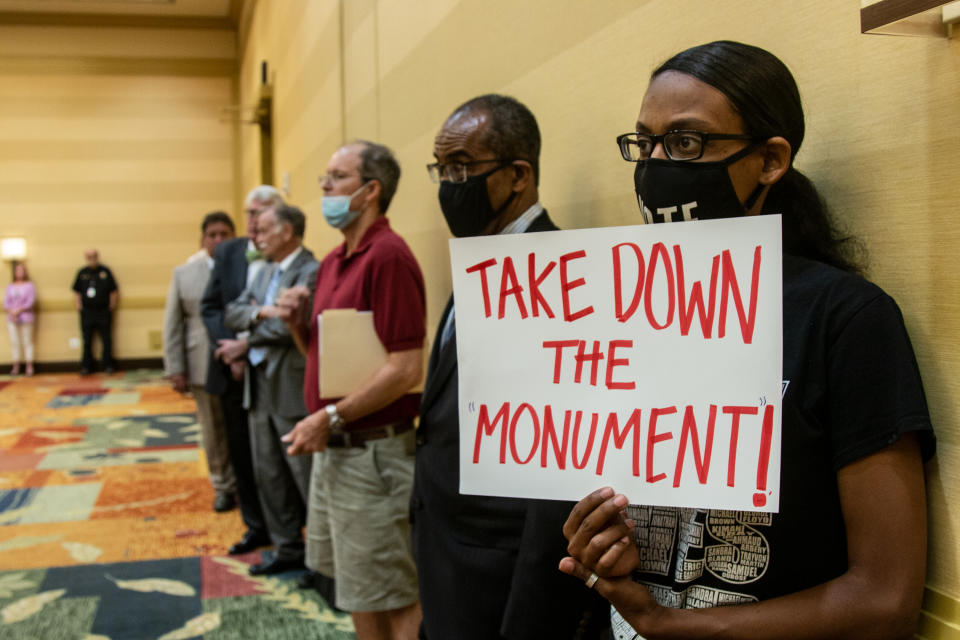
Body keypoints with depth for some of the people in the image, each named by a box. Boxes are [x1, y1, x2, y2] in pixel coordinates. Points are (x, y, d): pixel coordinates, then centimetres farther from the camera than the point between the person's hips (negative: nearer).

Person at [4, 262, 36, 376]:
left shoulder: (29, 286, 2)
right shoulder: (10, 287, 13)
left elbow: (31, 301, -6)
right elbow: (6, 302, 8)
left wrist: (19, 310, -12)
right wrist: (11, 311, -10)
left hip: (25, 318, -3)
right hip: (12, 319, 3)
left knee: (27, 342, -3)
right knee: (14, 342, 1)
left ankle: (29, 367, -2)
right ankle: (15, 367, 3)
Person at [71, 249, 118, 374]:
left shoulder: (105, 271, 1)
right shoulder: (82, 273, 7)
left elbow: (113, 291, 4)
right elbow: (76, 291, 13)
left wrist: (111, 307, 0)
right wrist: (79, 307, 4)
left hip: (103, 311, -2)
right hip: (87, 312, 2)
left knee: (107, 340, 1)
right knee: (87, 341, 6)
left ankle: (108, 365, 9)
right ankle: (86, 366, 13)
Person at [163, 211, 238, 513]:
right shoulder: (183, 273, 8)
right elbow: (173, 324, 7)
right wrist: (175, 368, 2)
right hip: (204, 368, 3)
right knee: (213, 431, 10)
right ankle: (224, 487, 24)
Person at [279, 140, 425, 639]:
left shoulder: (388, 256, -17)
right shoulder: (333, 262, 12)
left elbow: (406, 368, -23)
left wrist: (331, 417, -20)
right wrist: (298, 321, 0)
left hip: (372, 453, -9)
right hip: (332, 449, 9)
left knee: (392, 599, 3)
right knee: (354, 585, 21)